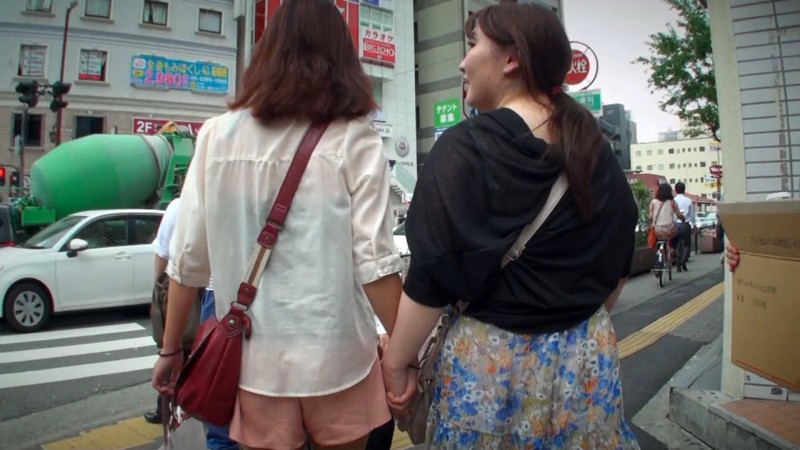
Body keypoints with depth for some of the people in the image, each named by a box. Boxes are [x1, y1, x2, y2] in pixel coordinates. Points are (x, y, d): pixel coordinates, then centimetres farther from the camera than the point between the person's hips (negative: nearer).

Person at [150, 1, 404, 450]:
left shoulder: (219, 135, 0)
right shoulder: (353, 139, -7)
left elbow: (189, 258, 1)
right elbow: (375, 262, -13)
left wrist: (170, 349, 13)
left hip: (254, 357, 2)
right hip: (335, 356, -1)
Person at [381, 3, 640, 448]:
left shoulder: (466, 146, -16)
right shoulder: (596, 149, 3)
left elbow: (432, 277, -18)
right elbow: (618, 261, 10)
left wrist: (398, 362, -7)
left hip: (492, 360, -5)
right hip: (589, 357, 6)